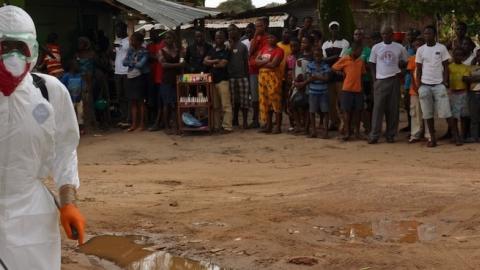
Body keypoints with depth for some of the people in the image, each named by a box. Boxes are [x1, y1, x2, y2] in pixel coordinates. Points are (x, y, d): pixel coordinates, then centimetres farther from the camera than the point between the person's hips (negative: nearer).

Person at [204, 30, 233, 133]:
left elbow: (223, 64, -10)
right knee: (215, 105, 7)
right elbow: (205, 61, 4)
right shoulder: (212, 50, 16)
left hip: (223, 80, -6)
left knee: (226, 105, -9)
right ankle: (217, 125, 12)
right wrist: (216, 61, -9)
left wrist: (212, 64, 4)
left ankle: (227, 126, -10)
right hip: (212, 80, 6)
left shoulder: (226, 51, 0)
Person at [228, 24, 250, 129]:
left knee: (244, 99, -3)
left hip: (242, 76, -1)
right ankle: (235, 119, 17)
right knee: (234, 100, 6)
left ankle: (245, 121, 1)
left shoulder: (243, 46, 7)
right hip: (231, 76, 1)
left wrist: (247, 76, 1)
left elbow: (246, 62, 7)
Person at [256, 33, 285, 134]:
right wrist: (267, 61, -10)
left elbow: (273, 64, -15)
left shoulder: (279, 50, -5)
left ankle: (278, 127, -5)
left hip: (273, 76, -7)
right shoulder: (264, 48, 16)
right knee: (265, 101, 8)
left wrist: (262, 63, -1)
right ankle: (268, 125, 15)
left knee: (275, 101, -7)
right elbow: (257, 61, 6)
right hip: (262, 76, 7)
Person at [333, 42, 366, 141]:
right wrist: (343, 74, 1)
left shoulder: (361, 61, 9)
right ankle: (348, 132, 8)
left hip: (358, 90, 4)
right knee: (347, 111, 1)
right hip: (347, 89, -4)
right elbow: (333, 68, 1)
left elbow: (362, 73, 17)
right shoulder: (344, 59, -4)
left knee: (357, 111, 6)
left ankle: (357, 132, 16)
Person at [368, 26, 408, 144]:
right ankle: (374, 135, -4)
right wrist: (374, 79, 0)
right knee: (378, 108, -5)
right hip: (380, 80, 0)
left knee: (393, 109, 2)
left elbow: (405, 62, 14)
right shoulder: (376, 47, 5)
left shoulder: (400, 48, 4)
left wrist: (401, 64, -8)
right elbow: (372, 64, 10)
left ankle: (391, 135, 8)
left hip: (394, 80, 0)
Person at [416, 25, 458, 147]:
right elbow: (419, 69, 10)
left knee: (446, 112, -5)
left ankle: (455, 135, 0)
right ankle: (432, 138, 9)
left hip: (439, 85, -2)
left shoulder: (442, 48, 1)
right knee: (428, 114, 3)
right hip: (425, 85, 2)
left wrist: (445, 82, -6)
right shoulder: (420, 50, 6)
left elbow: (446, 67, 3)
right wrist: (418, 85, 2)